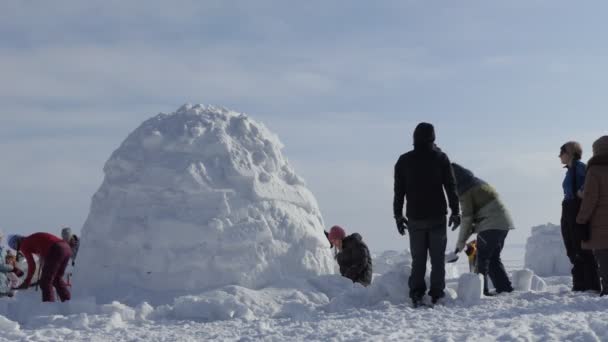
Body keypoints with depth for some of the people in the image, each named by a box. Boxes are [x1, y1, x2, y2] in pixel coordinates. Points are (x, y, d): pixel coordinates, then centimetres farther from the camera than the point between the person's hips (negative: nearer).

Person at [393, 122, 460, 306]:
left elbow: (399, 191, 5)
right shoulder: (441, 158, -1)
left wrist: (398, 215, 11)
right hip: (437, 217, -2)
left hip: (415, 218, 2)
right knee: (437, 258, 3)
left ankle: (416, 294, -2)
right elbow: (451, 187, -2)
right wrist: (455, 212, 4)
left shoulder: (404, 161, 4)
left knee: (418, 258, 7)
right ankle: (436, 294, -2)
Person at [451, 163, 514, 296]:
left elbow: (467, 218, -11)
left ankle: (481, 290, -7)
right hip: (504, 224, 9)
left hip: (490, 226, -9)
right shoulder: (478, 183, 20)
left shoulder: (465, 191, -9)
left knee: (481, 259, -4)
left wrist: (461, 242, -4)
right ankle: (505, 288, 20)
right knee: (494, 258, 18)